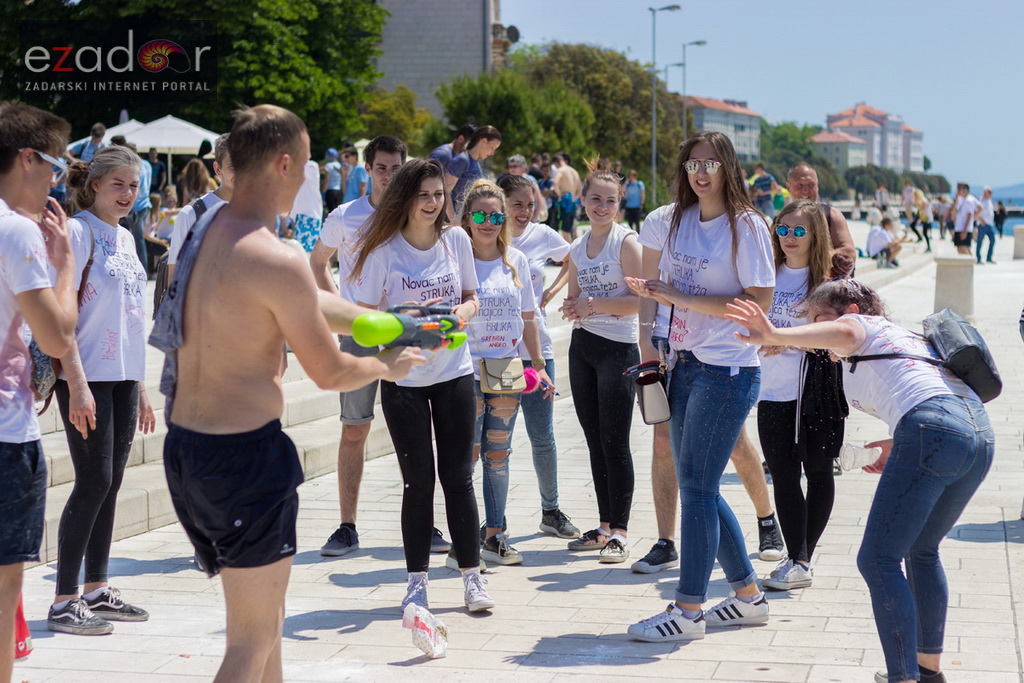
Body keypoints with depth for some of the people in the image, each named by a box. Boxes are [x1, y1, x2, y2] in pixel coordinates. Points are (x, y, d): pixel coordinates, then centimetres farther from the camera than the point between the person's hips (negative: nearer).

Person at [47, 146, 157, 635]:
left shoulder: (125, 238, 15)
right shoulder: (78, 232, -8)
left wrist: (141, 388, 18)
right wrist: (77, 384, -20)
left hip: (123, 377, 7)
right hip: (88, 377, -7)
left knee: (109, 484, 10)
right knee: (94, 482, -7)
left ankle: (97, 589, 19)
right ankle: (64, 601, 0)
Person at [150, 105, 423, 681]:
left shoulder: (208, 229, 8)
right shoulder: (276, 261, -19)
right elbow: (330, 373, -10)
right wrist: (386, 365, 10)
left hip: (183, 444, 9)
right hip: (245, 455, -9)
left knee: (264, 615, 25)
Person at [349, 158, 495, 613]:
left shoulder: (456, 239, 2)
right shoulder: (384, 249, -8)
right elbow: (367, 316, -7)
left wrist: (463, 311, -11)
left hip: (455, 373, 2)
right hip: (403, 377, -2)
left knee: (458, 476, 2)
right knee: (418, 480, 1)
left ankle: (471, 575, 11)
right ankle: (417, 580, 12)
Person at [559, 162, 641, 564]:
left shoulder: (626, 242, -6)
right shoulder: (577, 249, 12)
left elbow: (640, 300, -13)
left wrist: (597, 305, -21)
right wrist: (572, 308, -3)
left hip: (618, 349, -7)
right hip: (582, 347, 7)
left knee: (615, 443, -5)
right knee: (595, 441, 10)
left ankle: (619, 531, 0)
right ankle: (604, 526, 19)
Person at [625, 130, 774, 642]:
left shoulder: (746, 225, -10)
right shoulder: (682, 220, 12)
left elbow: (759, 303, -17)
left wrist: (683, 298, -19)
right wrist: (655, 292, 1)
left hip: (727, 371, -8)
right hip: (686, 365, 8)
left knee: (696, 486, -7)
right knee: (697, 487, 11)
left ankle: (688, 610, 0)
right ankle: (748, 596, 24)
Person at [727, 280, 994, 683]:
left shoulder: (861, 323, 14)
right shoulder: (907, 337, 36)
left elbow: (843, 333, -13)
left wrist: (774, 336, -25)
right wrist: (898, 445, 30)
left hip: (933, 430, -9)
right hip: (982, 433, 9)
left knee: (878, 562, -7)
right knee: (921, 550, 26)